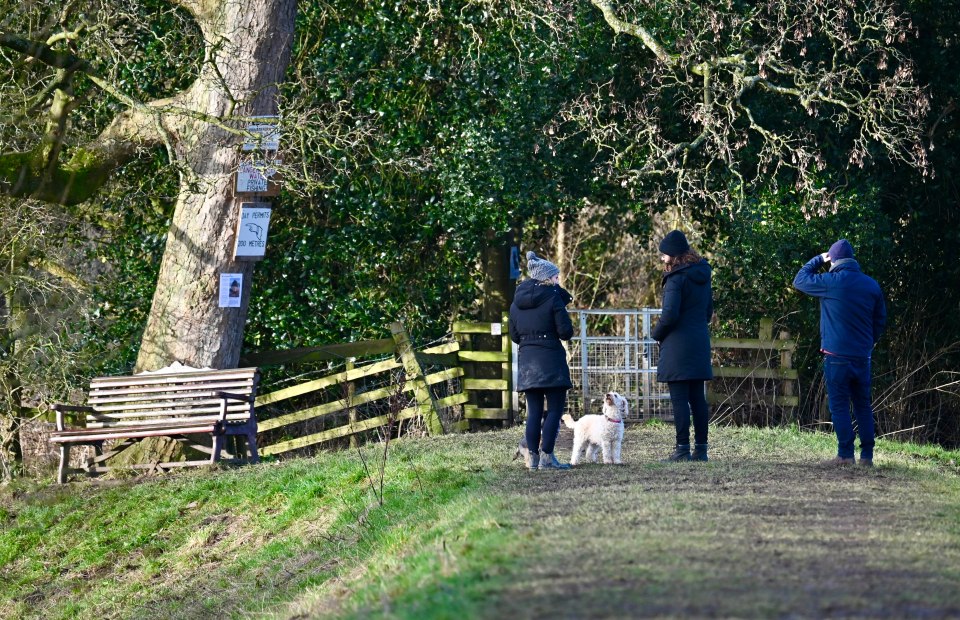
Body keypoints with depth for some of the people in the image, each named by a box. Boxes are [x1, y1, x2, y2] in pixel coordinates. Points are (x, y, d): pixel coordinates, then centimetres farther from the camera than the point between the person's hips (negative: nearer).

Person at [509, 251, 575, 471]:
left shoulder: (517, 301, 11)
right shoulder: (553, 297, -8)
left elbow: (514, 336, 15)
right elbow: (566, 331, -10)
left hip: (526, 360, 6)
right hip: (551, 359, -6)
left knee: (534, 410, 10)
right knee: (555, 408, -2)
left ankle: (532, 457, 6)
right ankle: (546, 457, -8)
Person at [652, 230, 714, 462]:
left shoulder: (676, 278, -15)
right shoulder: (703, 275, 11)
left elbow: (670, 314, -19)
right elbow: (708, 310, 19)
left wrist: (656, 334, -3)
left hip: (678, 346, -8)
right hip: (700, 343, 8)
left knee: (679, 400, -6)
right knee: (697, 398, 10)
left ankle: (683, 449, -7)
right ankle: (701, 449, 11)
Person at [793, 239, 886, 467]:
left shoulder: (831, 282, -11)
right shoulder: (872, 285, 5)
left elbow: (800, 280, 4)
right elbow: (880, 319, 13)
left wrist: (818, 260, 14)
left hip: (837, 356, -5)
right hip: (862, 356, 5)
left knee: (839, 405, -1)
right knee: (863, 406, 10)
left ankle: (845, 455, -6)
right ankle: (867, 456, 8)